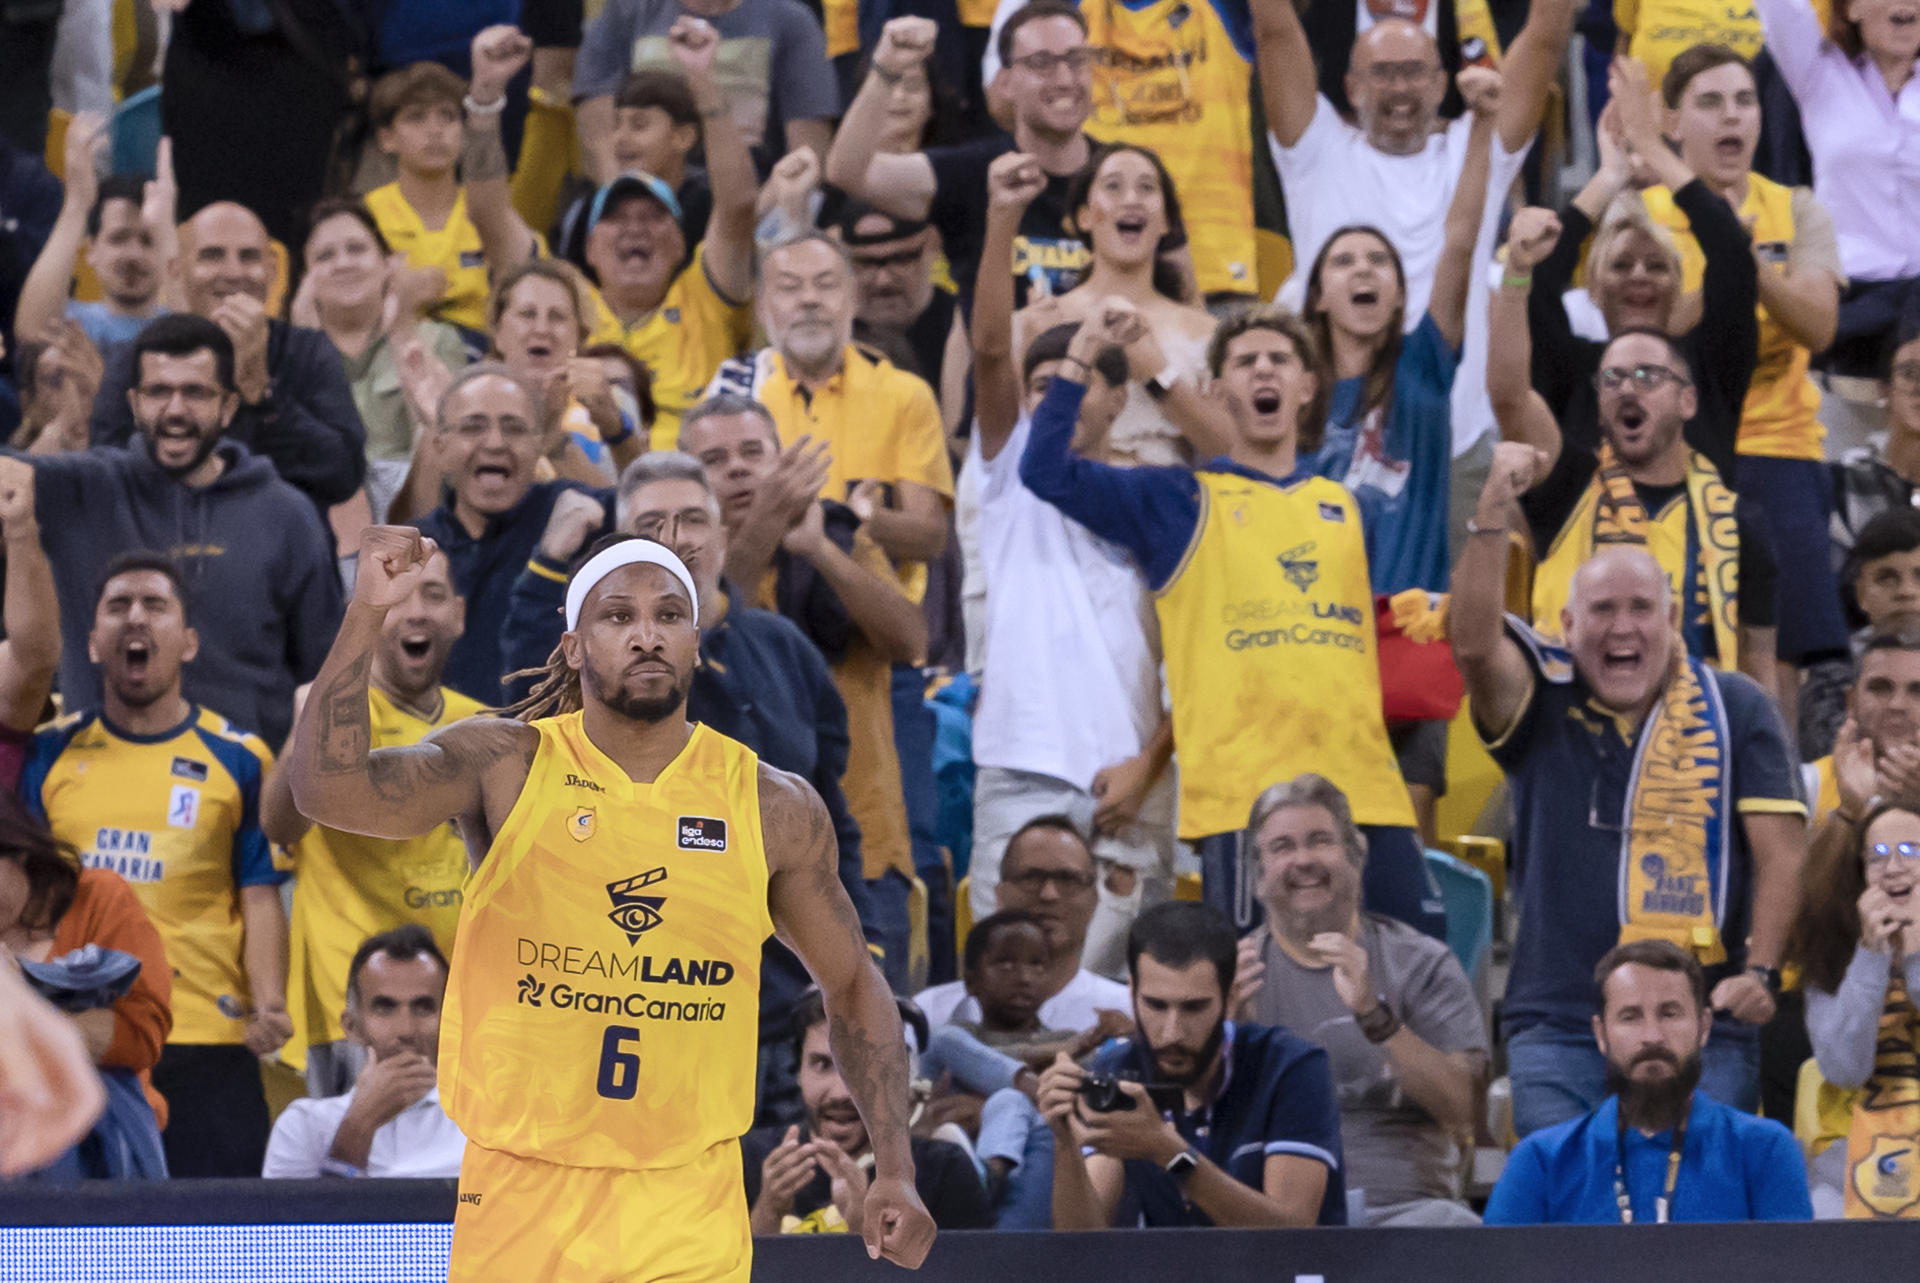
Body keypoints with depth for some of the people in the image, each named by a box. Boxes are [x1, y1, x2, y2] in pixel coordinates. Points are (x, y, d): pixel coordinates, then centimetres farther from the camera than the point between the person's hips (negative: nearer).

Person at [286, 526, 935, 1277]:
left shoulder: (772, 809, 3)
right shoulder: (504, 767, -2)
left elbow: (852, 985, 14)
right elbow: (331, 791, -17)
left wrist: (894, 1170, 6)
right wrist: (366, 616, -27)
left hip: (692, 1216, 0)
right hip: (522, 1196, 0)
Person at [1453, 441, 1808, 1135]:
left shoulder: (1734, 709, 10)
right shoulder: (1542, 701, 9)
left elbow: (1781, 851, 5)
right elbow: (1475, 644, -13)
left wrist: (1760, 971, -9)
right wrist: (1492, 510, -21)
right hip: (1557, 1020, 0)